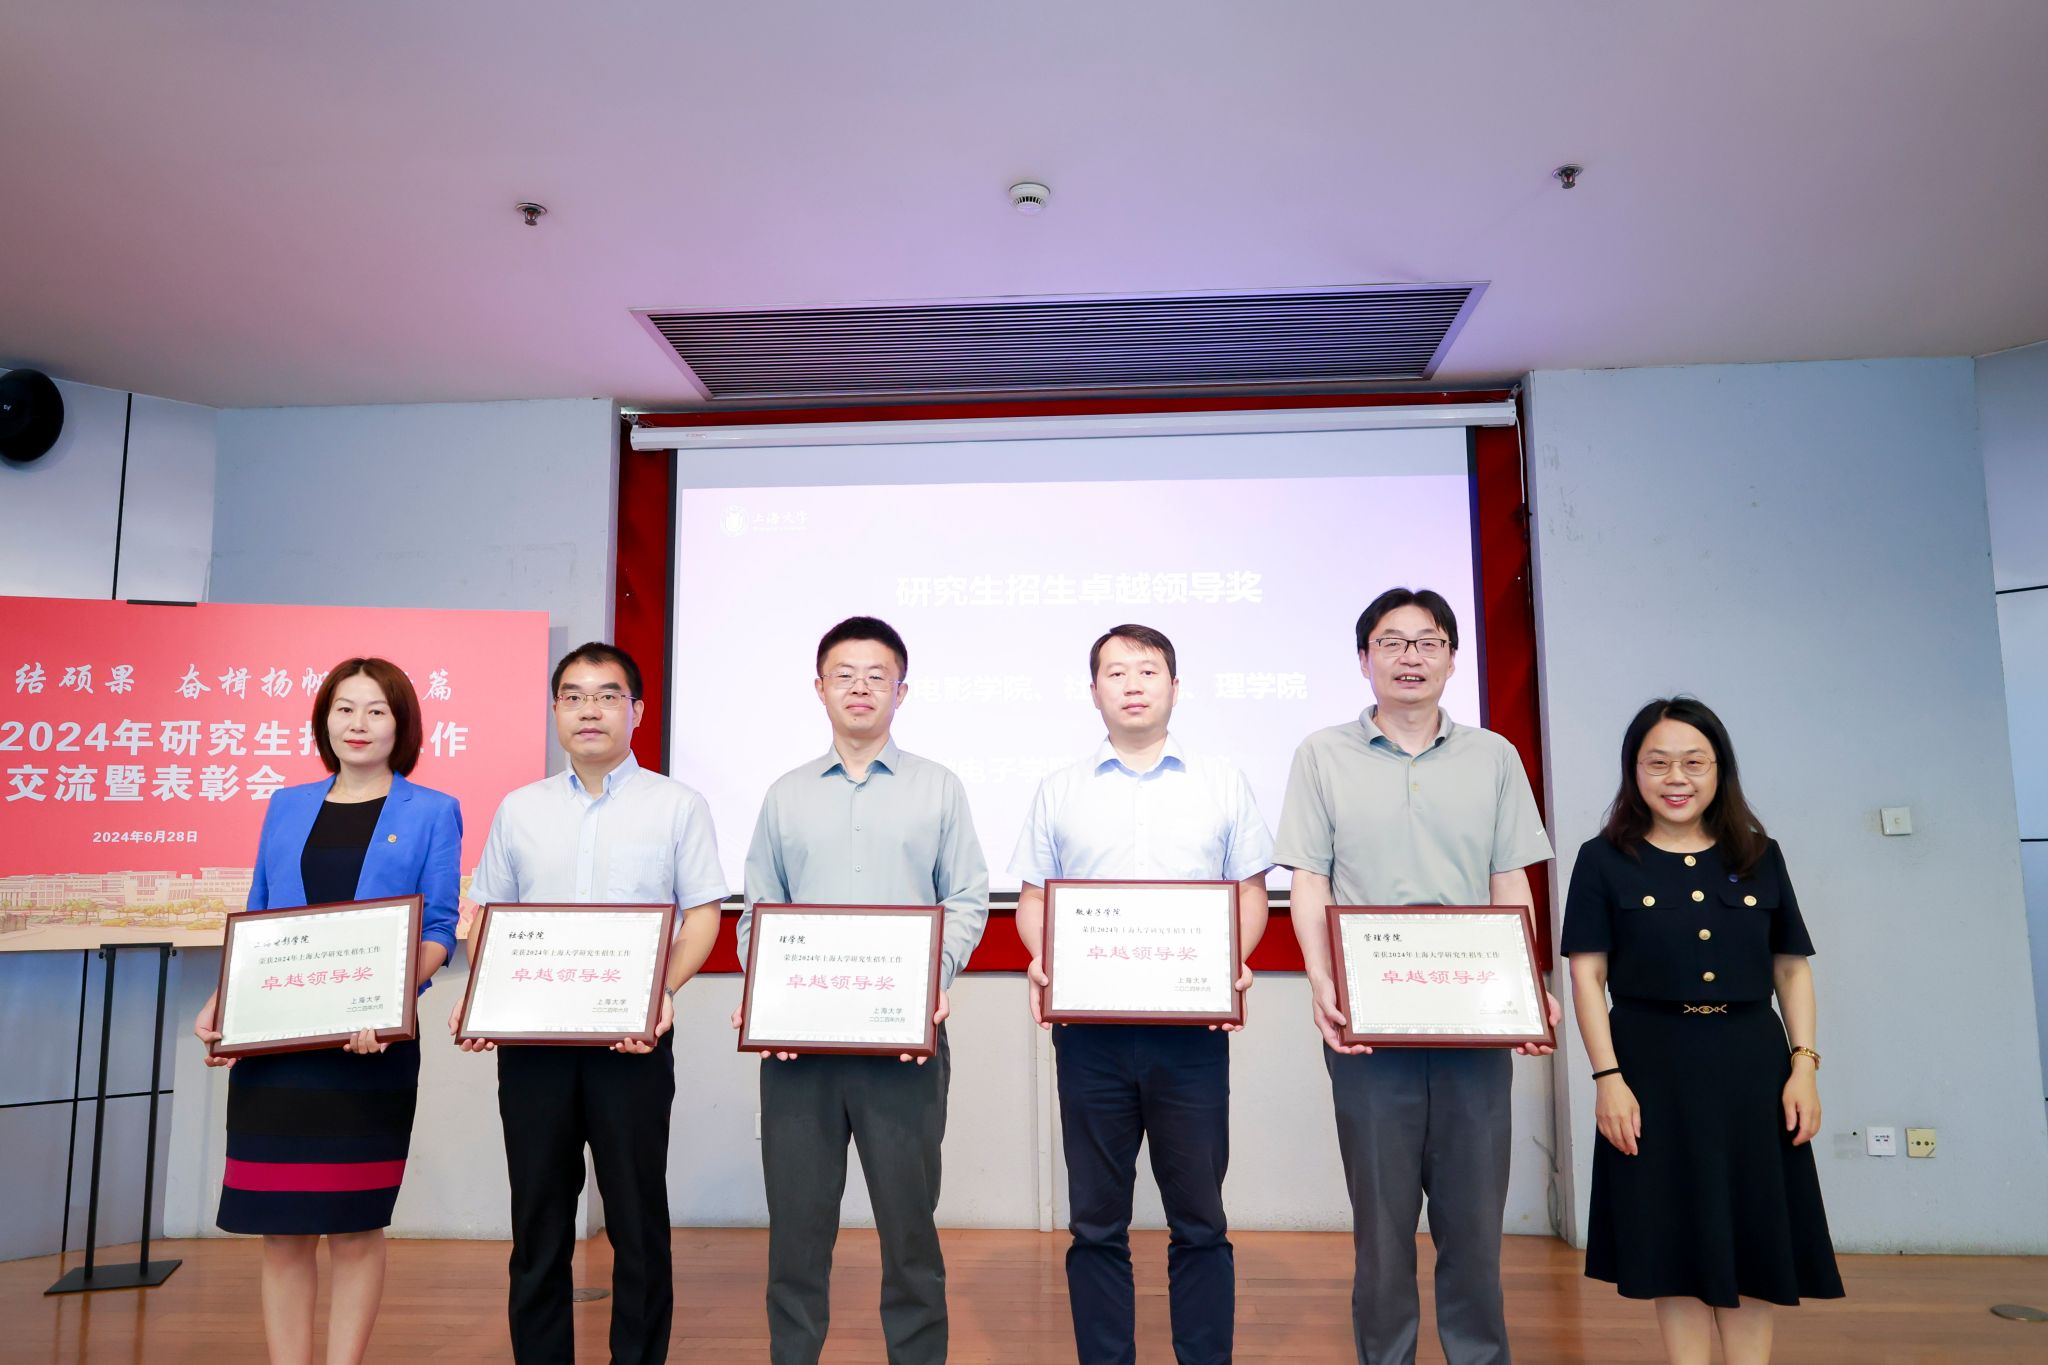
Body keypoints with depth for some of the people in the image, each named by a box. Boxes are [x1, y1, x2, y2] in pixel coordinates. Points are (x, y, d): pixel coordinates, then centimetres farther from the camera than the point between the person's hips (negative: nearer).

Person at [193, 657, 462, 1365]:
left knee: (354, 1226, 5)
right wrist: (218, 1004, 0)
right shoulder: (286, 807, 13)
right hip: (272, 1042, 3)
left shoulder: (432, 813, 3)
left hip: (371, 1048, -3)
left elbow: (437, 931, -3)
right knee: (282, 1229, 7)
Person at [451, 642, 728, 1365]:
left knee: (638, 1218, 5)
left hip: (632, 1037, -2)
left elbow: (703, 915, -1)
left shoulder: (678, 806, 3)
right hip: (530, 1037, 3)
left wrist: (665, 990, -17)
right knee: (538, 1218, 11)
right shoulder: (518, 810, 12)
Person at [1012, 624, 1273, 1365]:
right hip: (1089, 1024, 1)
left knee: (1198, 1218, 7)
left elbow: (1251, 890, 8)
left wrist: (1233, 960, -10)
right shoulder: (1061, 790, 10)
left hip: (1193, 1026, -1)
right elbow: (1033, 897, 10)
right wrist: (1040, 959, -9)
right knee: (1096, 1220, 9)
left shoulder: (1222, 783, 8)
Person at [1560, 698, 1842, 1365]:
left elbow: (1792, 967, 10)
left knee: (1753, 1240, 7)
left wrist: (1803, 1064, 0)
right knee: (1676, 1239, 5)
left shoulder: (1760, 856, 8)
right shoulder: (1604, 860, -1)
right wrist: (1609, 1077, -11)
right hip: (1654, 1067, -2)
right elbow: (1588, 974, -4)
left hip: (1752, 1064, 3)